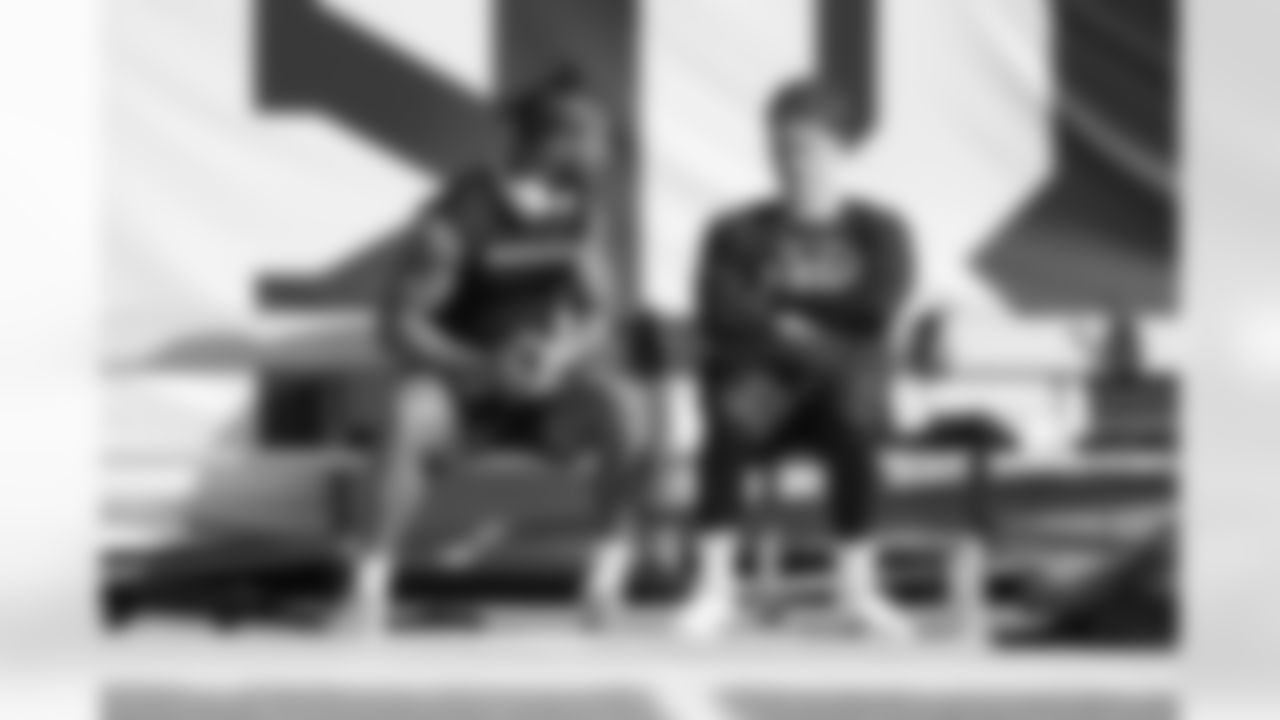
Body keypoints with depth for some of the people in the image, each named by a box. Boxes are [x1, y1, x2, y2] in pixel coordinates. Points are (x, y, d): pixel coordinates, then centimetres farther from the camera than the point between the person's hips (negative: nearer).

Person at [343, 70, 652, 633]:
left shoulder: (582, 208, -4)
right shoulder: (462, 213, -18)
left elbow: (600, 316, -5)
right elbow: (401, 324, -16)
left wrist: (562, 357, -28)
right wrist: (482, 369, -32)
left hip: (550, 384, 3)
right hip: (463, 380, -3)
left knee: (626, 407, -31)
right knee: (416, 413, -38)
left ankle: (612, 561, -13)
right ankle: (372, 577, -31)